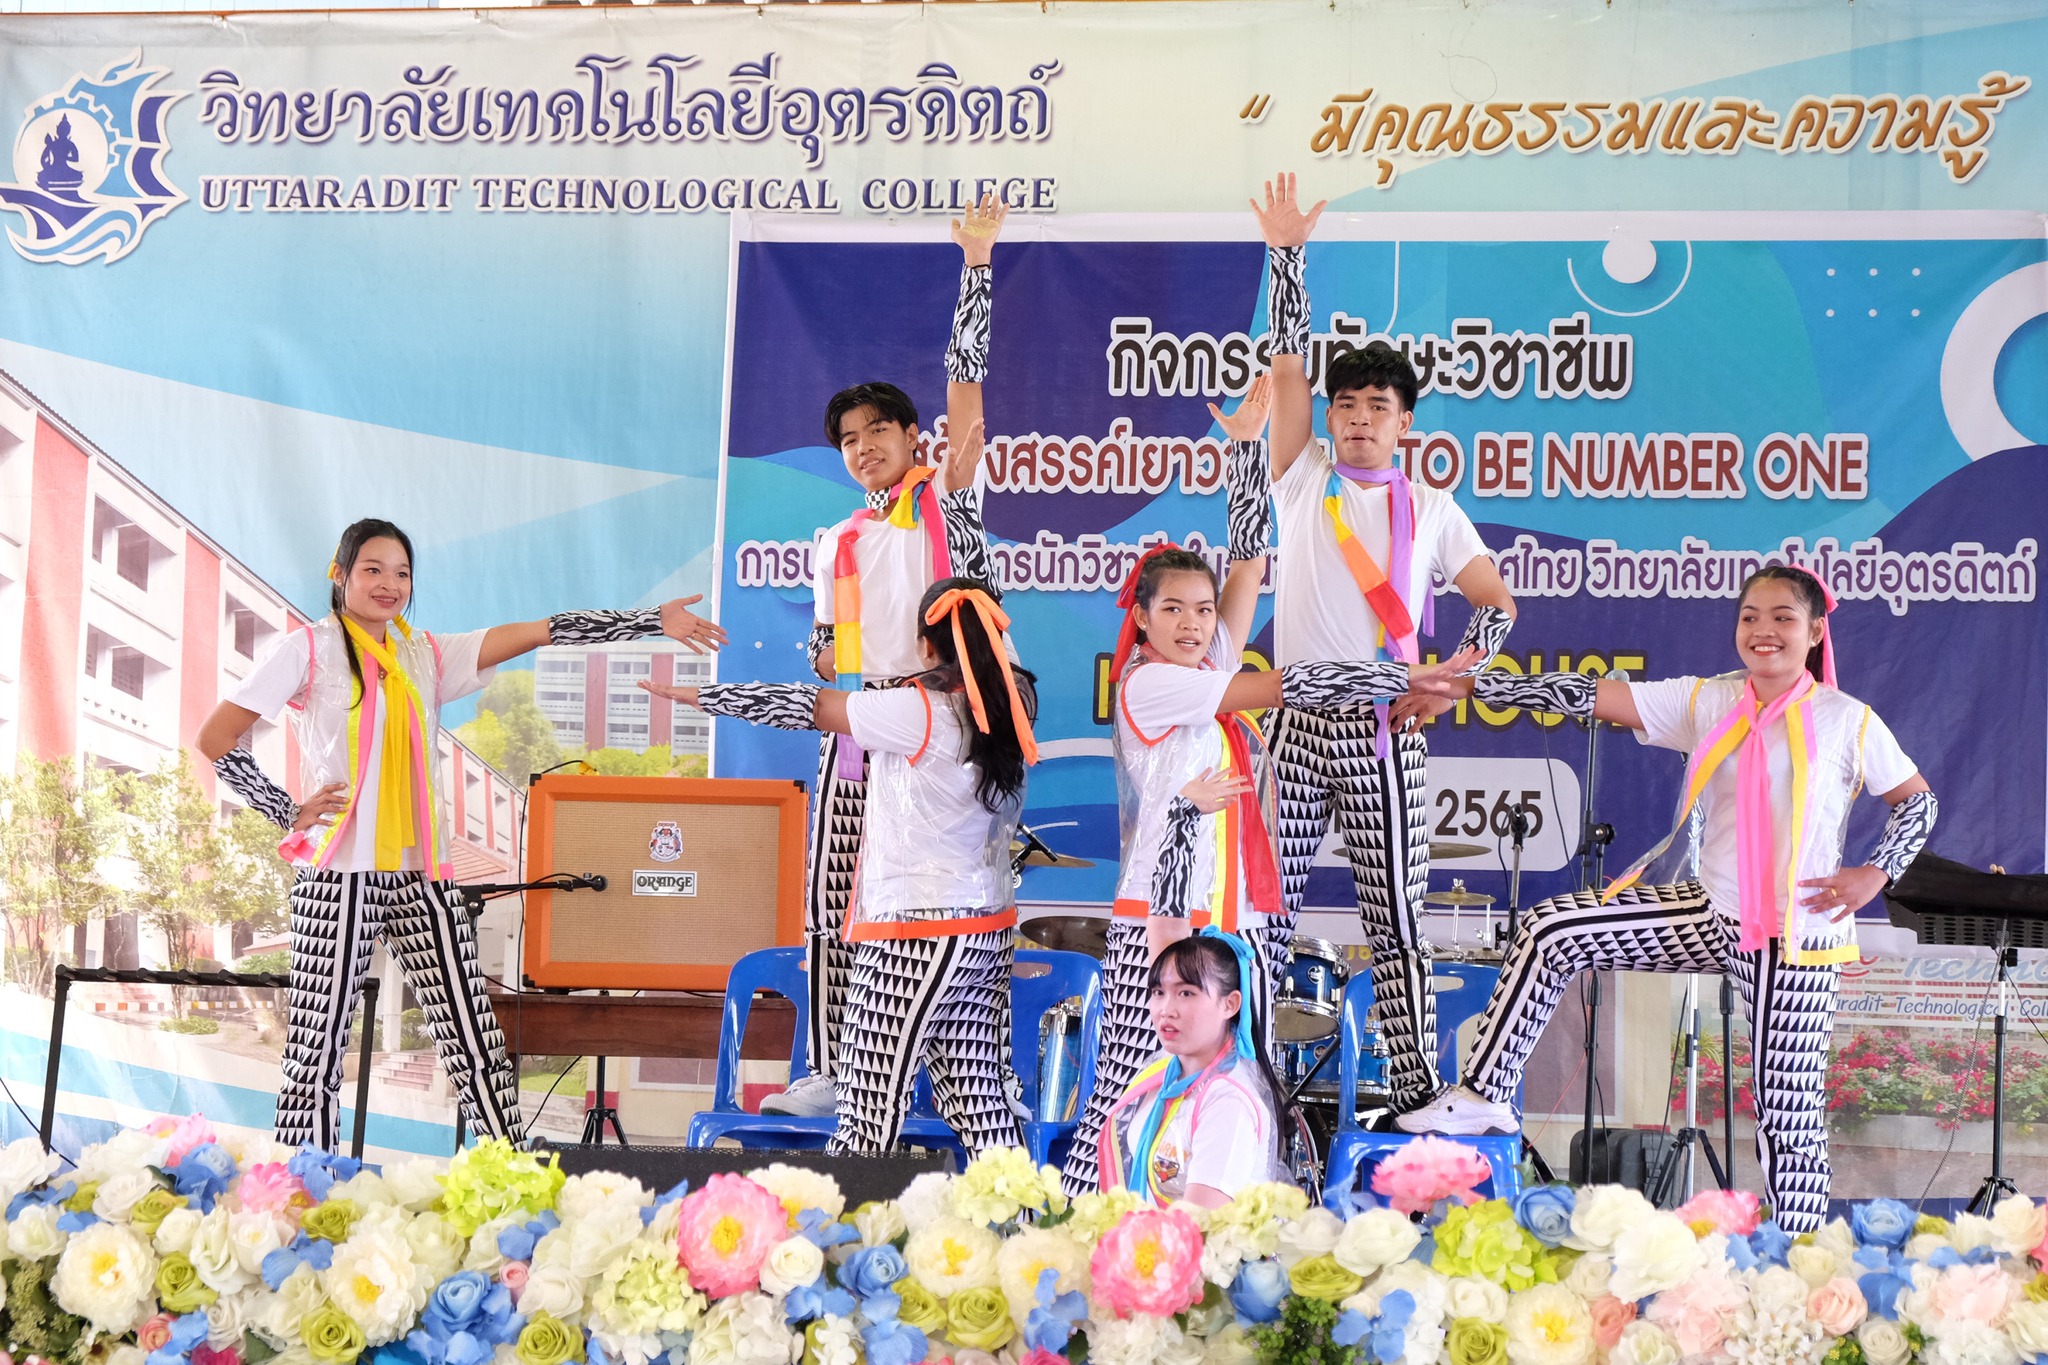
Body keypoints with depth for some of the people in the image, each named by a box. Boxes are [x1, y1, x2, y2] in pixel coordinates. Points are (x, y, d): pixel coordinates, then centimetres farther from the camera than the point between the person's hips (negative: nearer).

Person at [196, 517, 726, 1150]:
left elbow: (539, 631, 8)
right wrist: (288, 813, -5)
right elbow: (214, 741, -3)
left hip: (419, 876, 5)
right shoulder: (310, 649, 0)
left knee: (476, 1047, 1)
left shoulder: (427, 656, 14)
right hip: (338, 876, -4)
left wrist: (653, 621, 3)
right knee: (318, 1047, -1)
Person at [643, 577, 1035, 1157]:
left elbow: (811, 708, -7)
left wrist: (694, 694, 1)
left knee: (869, 1095, -4)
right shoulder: (1007, 705, 3)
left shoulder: (920, 711, -13)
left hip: (916, 938, -7)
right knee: (976, 1096, 8)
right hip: (989, 929, 7)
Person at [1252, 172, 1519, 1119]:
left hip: (1384, 730, -1)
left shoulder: (1430, 510, 9)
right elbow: (1288, 363, 2)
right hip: (1298, 721, 1)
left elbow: (1497, 602, 11)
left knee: (1395, 917, 2)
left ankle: (1416, 1087, 5)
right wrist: (1287, 257, -5)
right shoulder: (1302, 479, 9)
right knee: (1263, 906, 0)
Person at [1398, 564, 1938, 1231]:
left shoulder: (1848, 721, -4)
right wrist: (1469, 687, -7)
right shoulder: (1709, 702, 3)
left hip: (1796, 934, -4)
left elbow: (1917, 800, 7)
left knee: (1788, 1112, -2)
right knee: (1551, 931, -5)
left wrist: (1875, 874, -9)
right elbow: (1592, 697, -2)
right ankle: (1484, 1096, 2)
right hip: (1711, 909, 4)